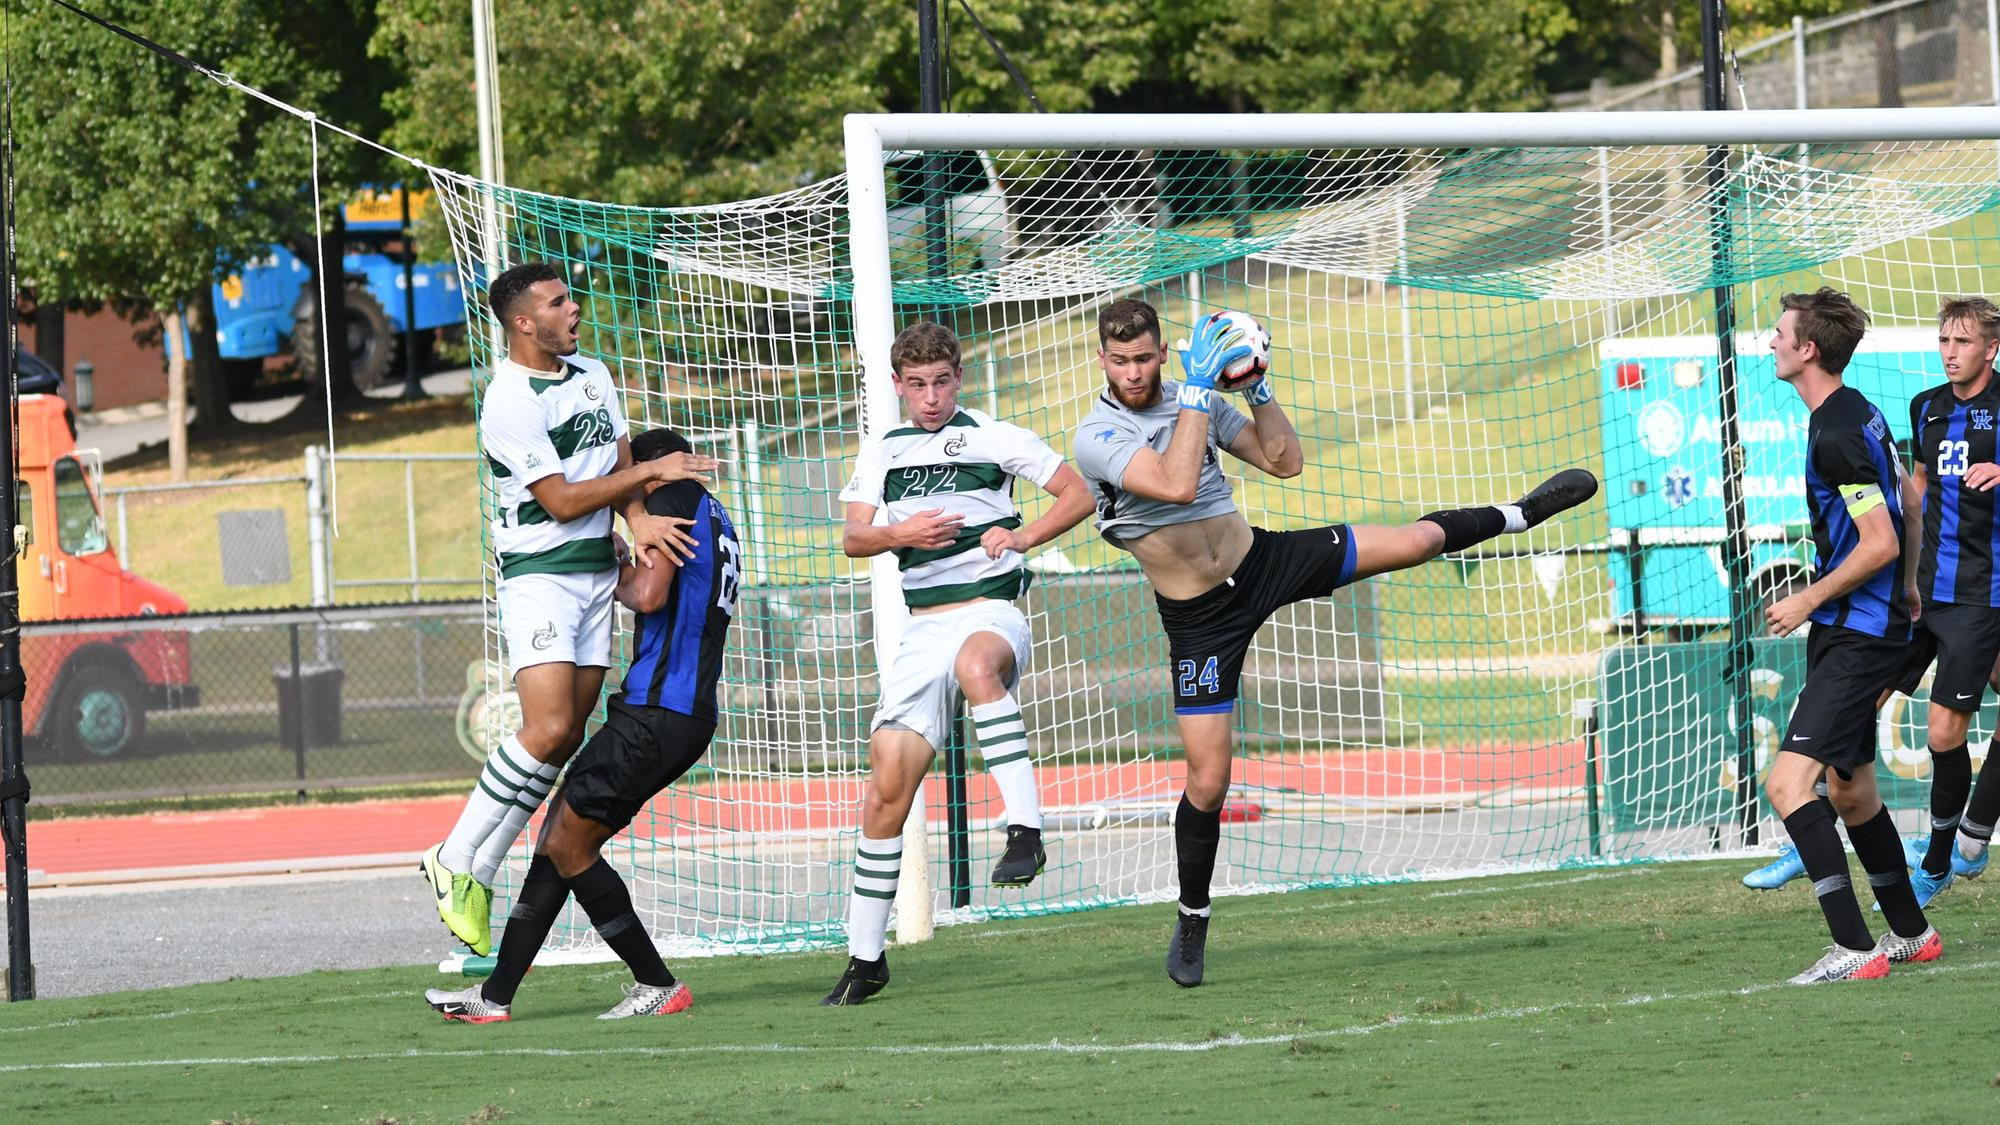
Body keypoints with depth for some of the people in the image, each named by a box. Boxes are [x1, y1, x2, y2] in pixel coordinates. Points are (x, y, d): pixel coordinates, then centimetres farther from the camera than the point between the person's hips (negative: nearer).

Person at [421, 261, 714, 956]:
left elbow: (619, 466, 10)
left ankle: (481, 872, 8)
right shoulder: (509, 401, -14)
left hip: (598, 572, 8)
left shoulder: (593, 376, 11)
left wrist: (640, 522, -11)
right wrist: (652, 472, -11)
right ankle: (454, 861, -9)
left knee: (566, 740, 3)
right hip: (539, 577, -8)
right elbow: (562, 501, -16)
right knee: (547, 729, -20)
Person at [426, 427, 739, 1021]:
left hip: (657, 713, -10)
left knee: (567, 846, -5)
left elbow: (650, 595, -18)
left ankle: (658, 984, -2)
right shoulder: (717, 520, 23)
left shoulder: (674, 499, -7)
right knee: (560, 841, 11)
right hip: (691, 716, 10)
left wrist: (617, 580, 1)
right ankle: (495, 996, 13)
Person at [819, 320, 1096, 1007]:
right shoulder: (882, 454, 15)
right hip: (924, 625, 4)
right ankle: (865, 957, 4)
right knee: (889, 782, -4)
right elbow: (852, 539, 4)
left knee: (976, 665, -43)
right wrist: (898, 533, -17)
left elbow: (1079, 494, 5)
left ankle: (1026, 830, -45)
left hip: (992, 609, -4)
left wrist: (1023, 536, -10)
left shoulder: (993, 438, 4)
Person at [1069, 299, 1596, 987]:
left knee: (1420, 540, 3)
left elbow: (1285, 462, 2)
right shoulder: (1097, 437, -19)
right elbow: (1177, 486, -35)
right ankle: (1192, 922, 15)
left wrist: (1256, 387, -11)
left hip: (1264, 561, 4)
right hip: (1200, 619, -4)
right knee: (1207, 780, -4)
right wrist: (1197, 391, -32)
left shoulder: (1196, 400, -3)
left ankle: (1520, 514, 31)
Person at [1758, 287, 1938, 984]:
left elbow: (1879, 543, -22)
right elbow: (1907, 497, 24)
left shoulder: (1836, 435, -20)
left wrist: (1809, 601, -13)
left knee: (1788, 782, -18)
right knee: (1849, 788, 20)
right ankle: (1911, 933, 31)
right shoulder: (1859, 411, 11)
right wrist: (1906, 587, 34)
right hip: (1854, 631, 11)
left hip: (1858, 636, -11)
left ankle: (1854, 948, -21)